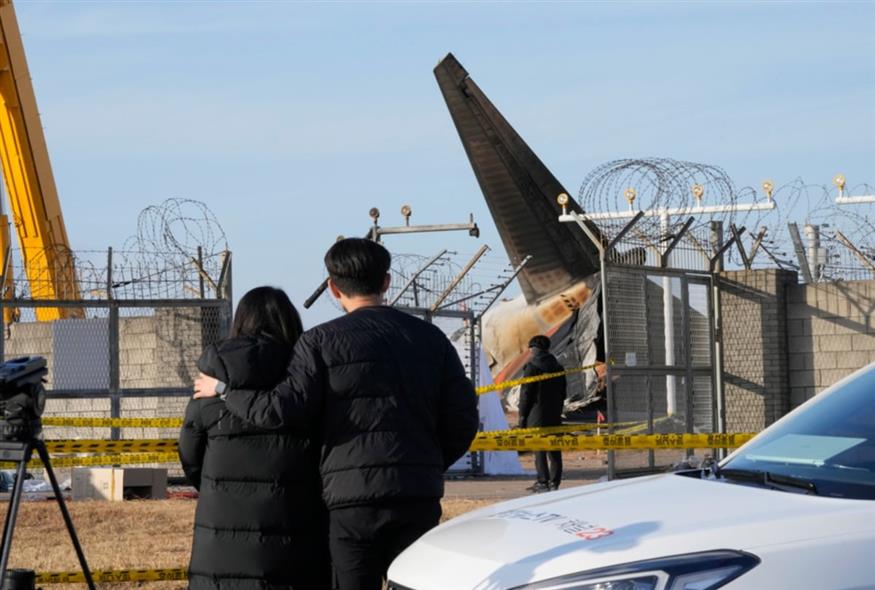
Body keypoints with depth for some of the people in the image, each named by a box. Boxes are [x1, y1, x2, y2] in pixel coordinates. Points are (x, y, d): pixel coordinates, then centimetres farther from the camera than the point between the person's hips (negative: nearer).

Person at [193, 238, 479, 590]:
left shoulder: (321, 341, -2)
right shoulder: (430, 338, 10)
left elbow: (281, 409, -11)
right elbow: (463, 419, 6)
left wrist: (225, 389, 4)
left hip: (352, 498, -3)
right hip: (419, 498, 3)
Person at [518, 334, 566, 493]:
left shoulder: (532, 367, -8)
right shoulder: (558, 368, 12)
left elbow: (525, 394, -9)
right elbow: (562, 393, 17)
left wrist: (522, 416, -4)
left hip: (537, 416, -6)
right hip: (554, 416, 6)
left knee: (539, 450, -5)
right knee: (554, 450, 7)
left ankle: (543, 482, -9)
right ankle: (554, 482, 8)